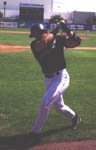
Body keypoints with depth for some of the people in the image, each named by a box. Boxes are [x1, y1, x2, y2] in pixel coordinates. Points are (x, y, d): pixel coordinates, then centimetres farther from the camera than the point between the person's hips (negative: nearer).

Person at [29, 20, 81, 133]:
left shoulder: (58, 39, -6)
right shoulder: (35, 44, -4)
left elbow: (76, 42, -15)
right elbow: (44, 43, -26)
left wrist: (66, 28, -23)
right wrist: (56, 29, -19)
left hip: (61, 77, -4)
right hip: (48, 79, 5)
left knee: (46, 101, -21)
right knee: (59, 106, 18)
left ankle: (36, 130, -5)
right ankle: (74, 117, 49)